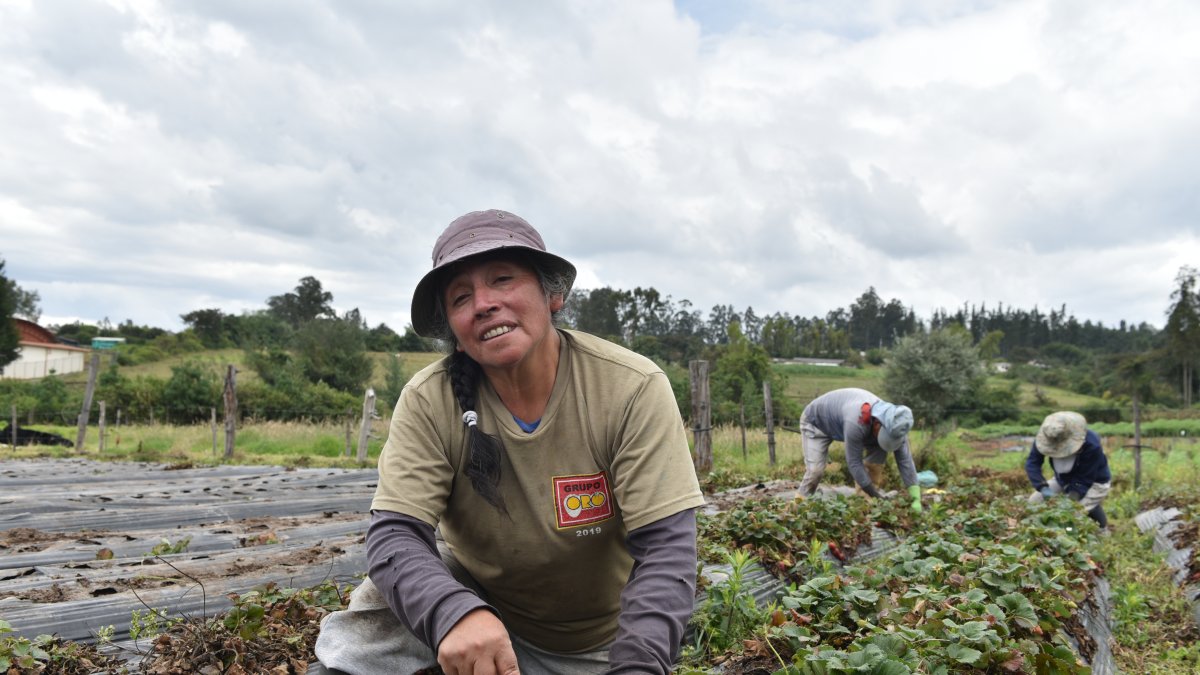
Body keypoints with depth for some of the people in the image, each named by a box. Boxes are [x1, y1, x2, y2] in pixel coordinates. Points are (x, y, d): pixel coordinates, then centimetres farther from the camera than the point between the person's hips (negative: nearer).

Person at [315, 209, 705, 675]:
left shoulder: (633, 389, -22)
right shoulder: (428, 401, -17)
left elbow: (665, 549, -23)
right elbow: (395, 535, -22)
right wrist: (455, 613, -43)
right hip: (472, 597, 0)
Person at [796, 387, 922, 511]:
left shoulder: (894, 424, -27)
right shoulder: (857, 423, -46)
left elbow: (905, 459, -23)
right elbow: (854, 463, -38)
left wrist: (915, 497, -29)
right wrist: (876, 496, -34)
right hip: (816, 421, -6)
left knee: (876, 458, -13)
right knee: (815, 469, -24)